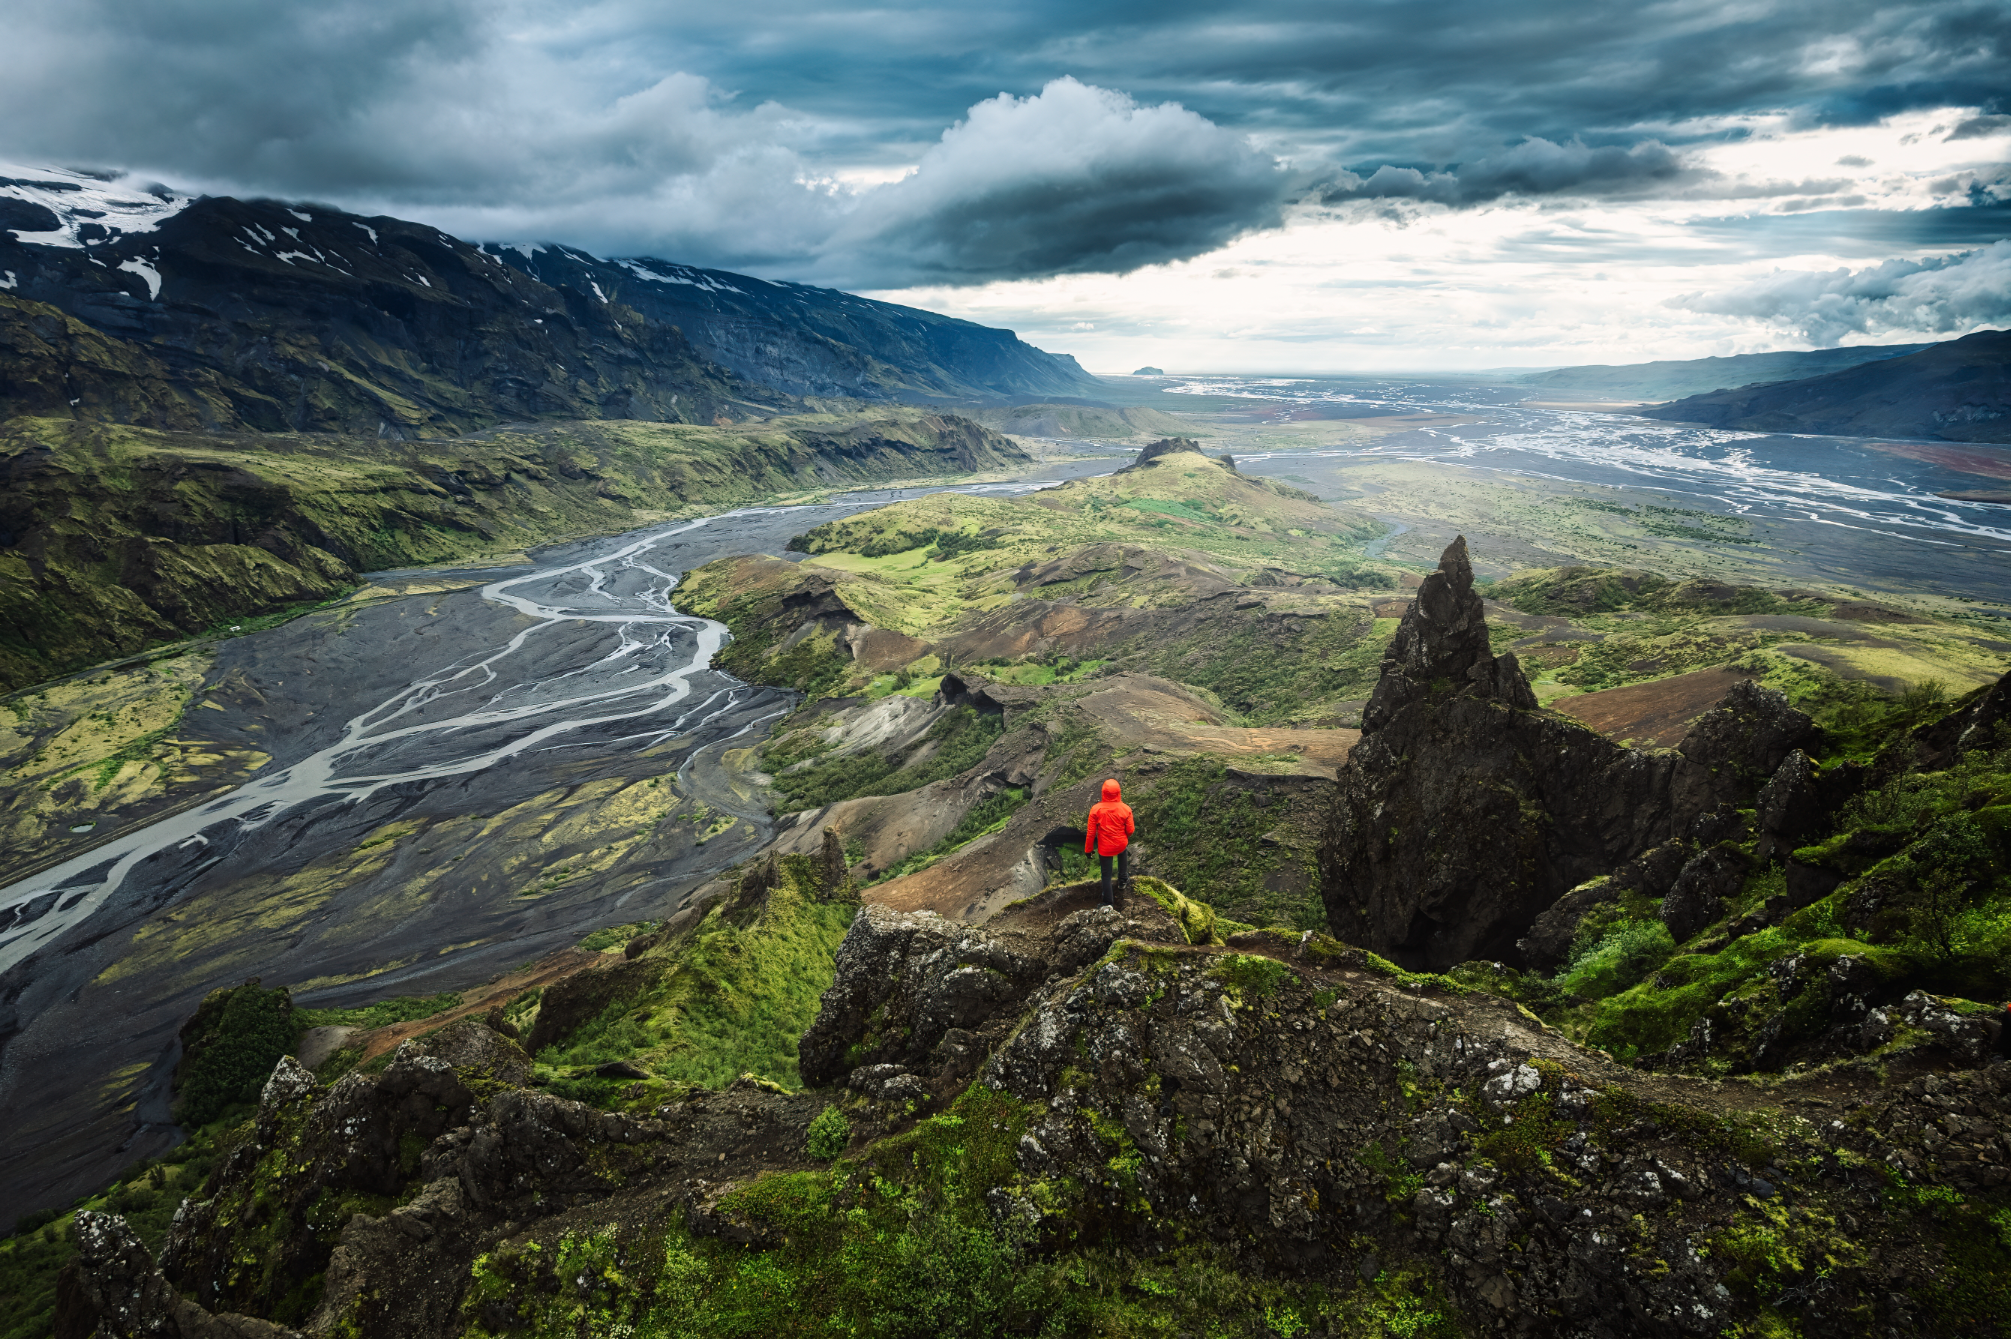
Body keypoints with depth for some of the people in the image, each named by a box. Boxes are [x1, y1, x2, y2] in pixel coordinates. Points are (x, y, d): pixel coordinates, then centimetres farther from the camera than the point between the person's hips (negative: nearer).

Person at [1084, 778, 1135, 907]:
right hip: (1121, 845, 1)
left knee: (1106, 874, 15)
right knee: (1122, 853, 38)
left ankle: (1108, 903, 23)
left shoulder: (1095, 809, -21)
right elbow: (1130, 830, -8)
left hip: (1104, 848, -1)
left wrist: (1088, 849, 1)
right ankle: (1123, 879, 44)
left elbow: (1091, 832, -13)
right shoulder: (1125, 809, -19)